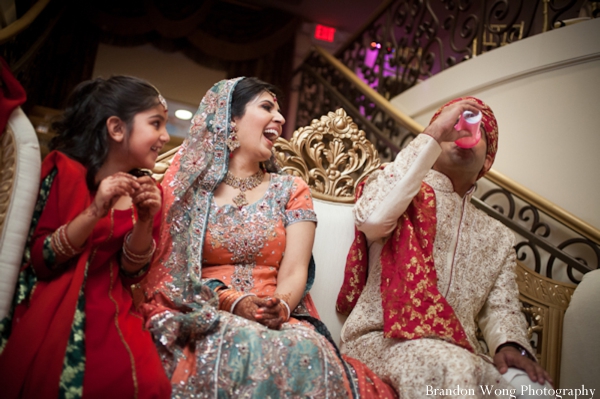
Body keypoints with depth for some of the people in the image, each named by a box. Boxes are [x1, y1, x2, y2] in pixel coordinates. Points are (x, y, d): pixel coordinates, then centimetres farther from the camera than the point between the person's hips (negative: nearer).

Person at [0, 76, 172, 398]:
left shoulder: (146, 190, 4)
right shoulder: (64, 170, -7)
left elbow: (131, 274, 3)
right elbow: (38, 262, -9)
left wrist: (145, 220, -14)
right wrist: (94, 213, -23)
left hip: (112, 323, 3)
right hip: (51, 322, -3)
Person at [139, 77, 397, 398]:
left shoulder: (290, 190, 13)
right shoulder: (189, 185, 10)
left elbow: (294, 271, 1)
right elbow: (174, 267, 1)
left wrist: (280, 307, -23)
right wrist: (236, 302, -18)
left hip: (279, 321, 2)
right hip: (206, 318, -1)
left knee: (308, 351, -33)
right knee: (243, 347, -37)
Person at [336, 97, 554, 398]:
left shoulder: (498, 237, 21)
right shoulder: (399, 187, 8)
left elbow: (502, 308, 12)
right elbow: (373, 217, -16)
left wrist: (511, 345, -13)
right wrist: (432, 135, -11)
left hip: (457, 350, 4)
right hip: (382, 340, -3)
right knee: (455, 369, -36)